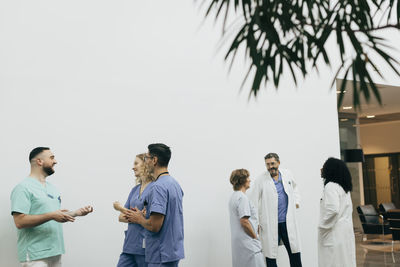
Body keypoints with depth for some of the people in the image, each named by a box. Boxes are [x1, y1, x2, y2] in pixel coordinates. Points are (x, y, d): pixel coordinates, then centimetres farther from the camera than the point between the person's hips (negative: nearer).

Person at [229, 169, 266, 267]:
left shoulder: (234, 196, 15)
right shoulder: (242, 197, -16)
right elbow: (244, 222, -20)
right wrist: (255, 237, -10)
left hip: (238, 240, 10)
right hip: (247, 241, -10)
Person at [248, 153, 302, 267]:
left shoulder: (287, 174, 7)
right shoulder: (261, 180, -7)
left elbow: (294, 187, 30)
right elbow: (253, 201, -8)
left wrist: (296, 201, 16)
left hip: (288, 222, 4)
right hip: (270, 224, -4)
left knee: (295, 252, 8)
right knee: (271, 254, 1)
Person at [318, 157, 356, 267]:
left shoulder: (330, 186, -14)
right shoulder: (344, 186, 14)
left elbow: (333, 209, -24)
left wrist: (322, 226, -12)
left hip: (335, 232, -9)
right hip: (345, 229, 9)